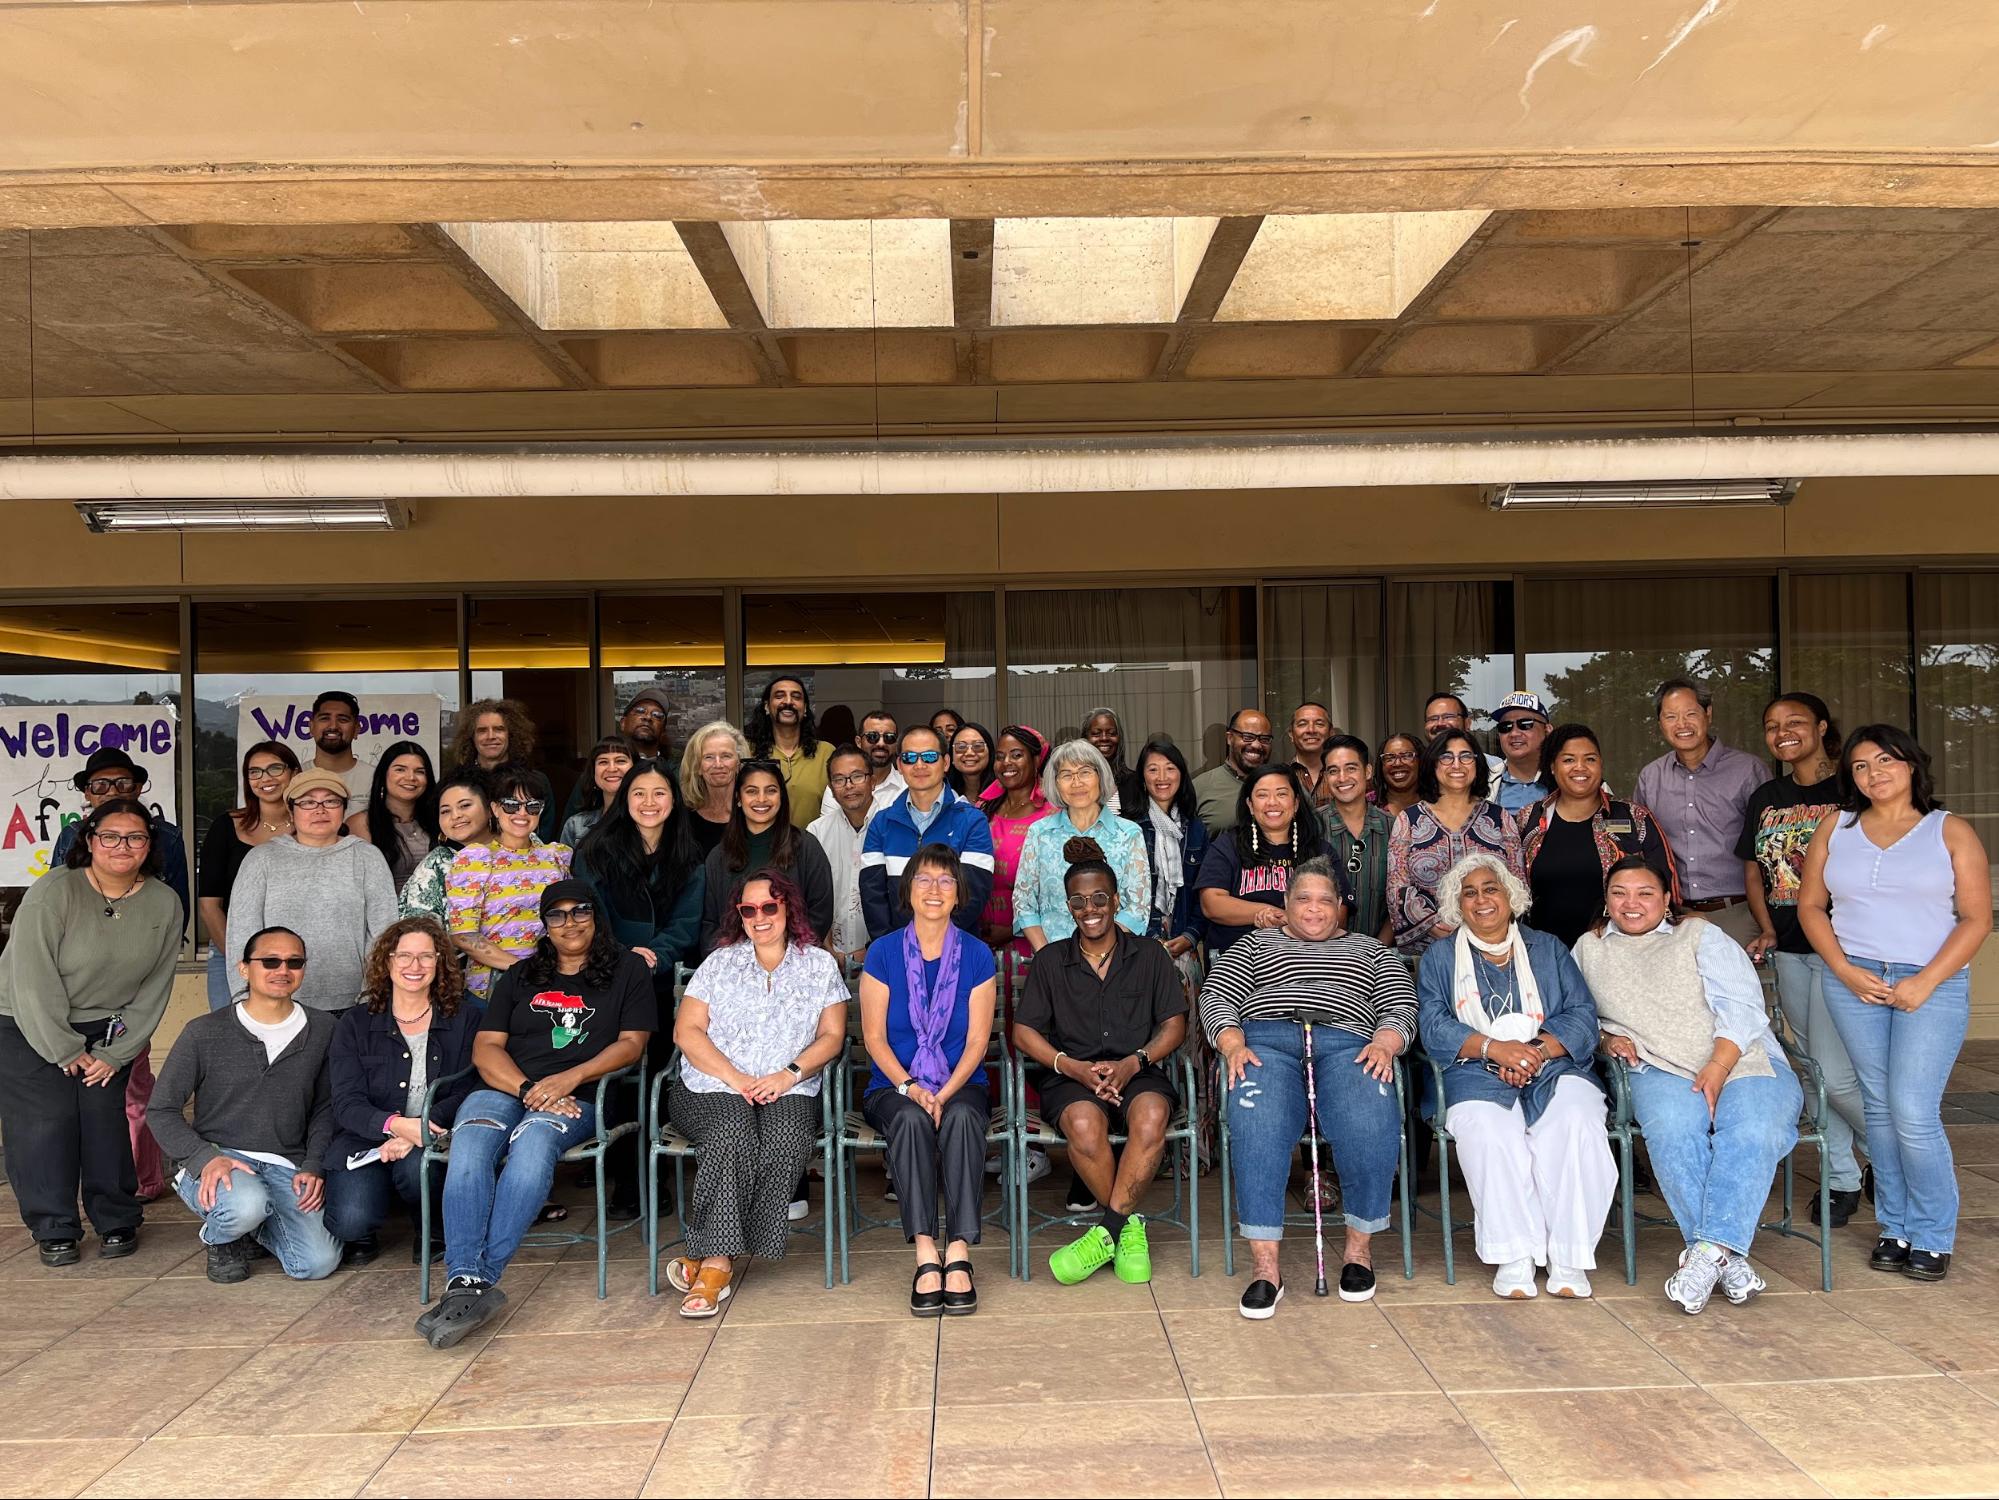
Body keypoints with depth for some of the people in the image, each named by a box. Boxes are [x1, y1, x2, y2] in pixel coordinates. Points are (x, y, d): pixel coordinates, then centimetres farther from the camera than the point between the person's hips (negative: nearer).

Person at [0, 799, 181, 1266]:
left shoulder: (164, 904, -6)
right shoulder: (53, 893, -18)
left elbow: (153, 990, -1)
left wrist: (115, 1053, -5)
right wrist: (67, 1051, -14)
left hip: (106, 1030, 3)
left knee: (106, 1118, -2)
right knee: (45, 1122, -5)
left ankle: (116, 1222, 13)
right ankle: (54, 1230, 11)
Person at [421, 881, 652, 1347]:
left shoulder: (627, 971, 16)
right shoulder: (519, 977, 24)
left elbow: (632, 1043, 6)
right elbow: (485, 1047, 12)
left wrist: (570, 1078, -10)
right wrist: (529, 1091, -8)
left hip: (578, 1098, -3)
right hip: (503, 1089, 3)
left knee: (533, 1141, -36)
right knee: (470, 1146, -31)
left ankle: (476, 1279, -38)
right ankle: (468, 1284, -40)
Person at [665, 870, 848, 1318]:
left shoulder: (820, 964, 14)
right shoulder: (719, 962, 15)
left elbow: (832, 1037, 8)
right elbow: (686, 1032, 5)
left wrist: (789, 1075, -11)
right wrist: (736, 1079, -9)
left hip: (789, 1091, 0)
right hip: (712, 1085, 0)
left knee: (786, 1139, -32)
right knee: (734, 1132, -33)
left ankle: (706, 1256, -24)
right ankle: (718, 1260, -27)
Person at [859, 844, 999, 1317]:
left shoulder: (977, 956, 3)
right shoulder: (883, 953, 1)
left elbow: (977, 1040, -1)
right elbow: (874, 1036, -2)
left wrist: (944, 1094, -16)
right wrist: (910, 1088, -16)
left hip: (960, 1085, 0)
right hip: (894, 1087, 0)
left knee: (962, 1117, -33)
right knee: (911, 1119, -33)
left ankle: (959, 1251, -35)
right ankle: (926, 1255, -35)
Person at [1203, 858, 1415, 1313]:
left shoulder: (1370, 951, 32)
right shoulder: (1255, 944, 29)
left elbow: (1401, 1008, 17)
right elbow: (1216, 998, 15)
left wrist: (1384, 1044, -6)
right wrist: (1232, 1045, -6)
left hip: (1346, 1045, 1)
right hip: (1265, 1040, 0)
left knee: (1370, 1123, -34)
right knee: (1258, 1126, -35)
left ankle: (1359, 1245, -14)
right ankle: (1265, 1267, -31)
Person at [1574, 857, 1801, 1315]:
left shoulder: (1700, 937, 10)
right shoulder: (1589, 949, 20)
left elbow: (1742, 1008, 0)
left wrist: (1715, 1072, -14)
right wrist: (1605, 1038, 0)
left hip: (1743, 1063, -1)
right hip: (1660, 1072, 1)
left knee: (1751, 1133, -33)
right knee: (1672, 1133, -33)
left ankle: (1708, 1251, -38)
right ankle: (1729, 1259, -32)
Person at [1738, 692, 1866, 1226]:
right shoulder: (1765, 798, 12)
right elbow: (1753, 870, 17)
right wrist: (1766, 929, 5)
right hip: (1789, 951, 6)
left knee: (1835, 1073, -9)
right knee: (1816, 1067, 12)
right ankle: (1843, 1178, 24)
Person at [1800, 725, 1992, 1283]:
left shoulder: (1950, 831, 3)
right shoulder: (1836, 828, 9)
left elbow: (1977, 918, -1)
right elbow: (1810, 905, 9)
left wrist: (1925, 983, -11)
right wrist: (1845, 970, -4)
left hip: (1932, 985, -2)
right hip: (1853, 981, 3)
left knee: (1913, 1112, -9)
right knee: (1879, 1107, 6)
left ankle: (1934, 1237, 8)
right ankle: (1895, 1230, 17)